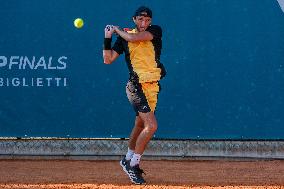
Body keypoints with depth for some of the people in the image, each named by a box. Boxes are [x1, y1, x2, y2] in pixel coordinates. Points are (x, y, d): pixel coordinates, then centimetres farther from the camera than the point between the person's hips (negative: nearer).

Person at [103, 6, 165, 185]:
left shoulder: (156, 31, 2)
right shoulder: (124, 36, 1)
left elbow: (134, 38, -14)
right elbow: (108, 59, 1)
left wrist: (118, 30, 0)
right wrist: (108, 38, -4)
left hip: (153, 86, 4)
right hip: (137, 86, -4)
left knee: (140, 126, 19)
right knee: (151, 126, -18)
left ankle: (128, 160, 39)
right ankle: (133, 165, -8)